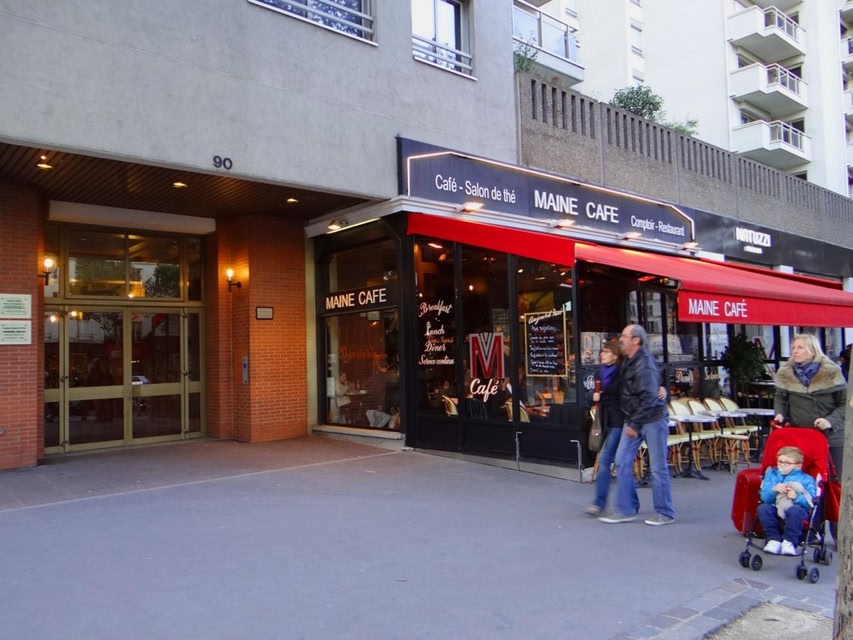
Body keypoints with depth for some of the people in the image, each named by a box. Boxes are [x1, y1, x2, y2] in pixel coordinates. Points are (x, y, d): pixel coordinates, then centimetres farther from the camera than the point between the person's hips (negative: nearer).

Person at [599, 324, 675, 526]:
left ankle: (665, 513, 14)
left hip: (652, 420, -9)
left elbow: (648, 398, -23)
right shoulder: (629, 361, 8)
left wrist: (635, 424, -22)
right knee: (622, 462, 6)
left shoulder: (645, 364, -19)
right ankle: (626, 510, 14)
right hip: (633, 420, 9)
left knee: (657, 467, 1)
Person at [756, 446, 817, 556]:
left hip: (798, 510, -2)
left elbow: (810, 502, -4)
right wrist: (773, 490, -18)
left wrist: (797, 497, -23)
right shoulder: (771, 474, 16)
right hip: (775, 511, 2)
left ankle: (789, 541, -27)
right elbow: (764, 497, 2)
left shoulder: (806, 479, 10)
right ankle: (774, 539, -26)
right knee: (763, 508, -29)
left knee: (795, 510, -37)